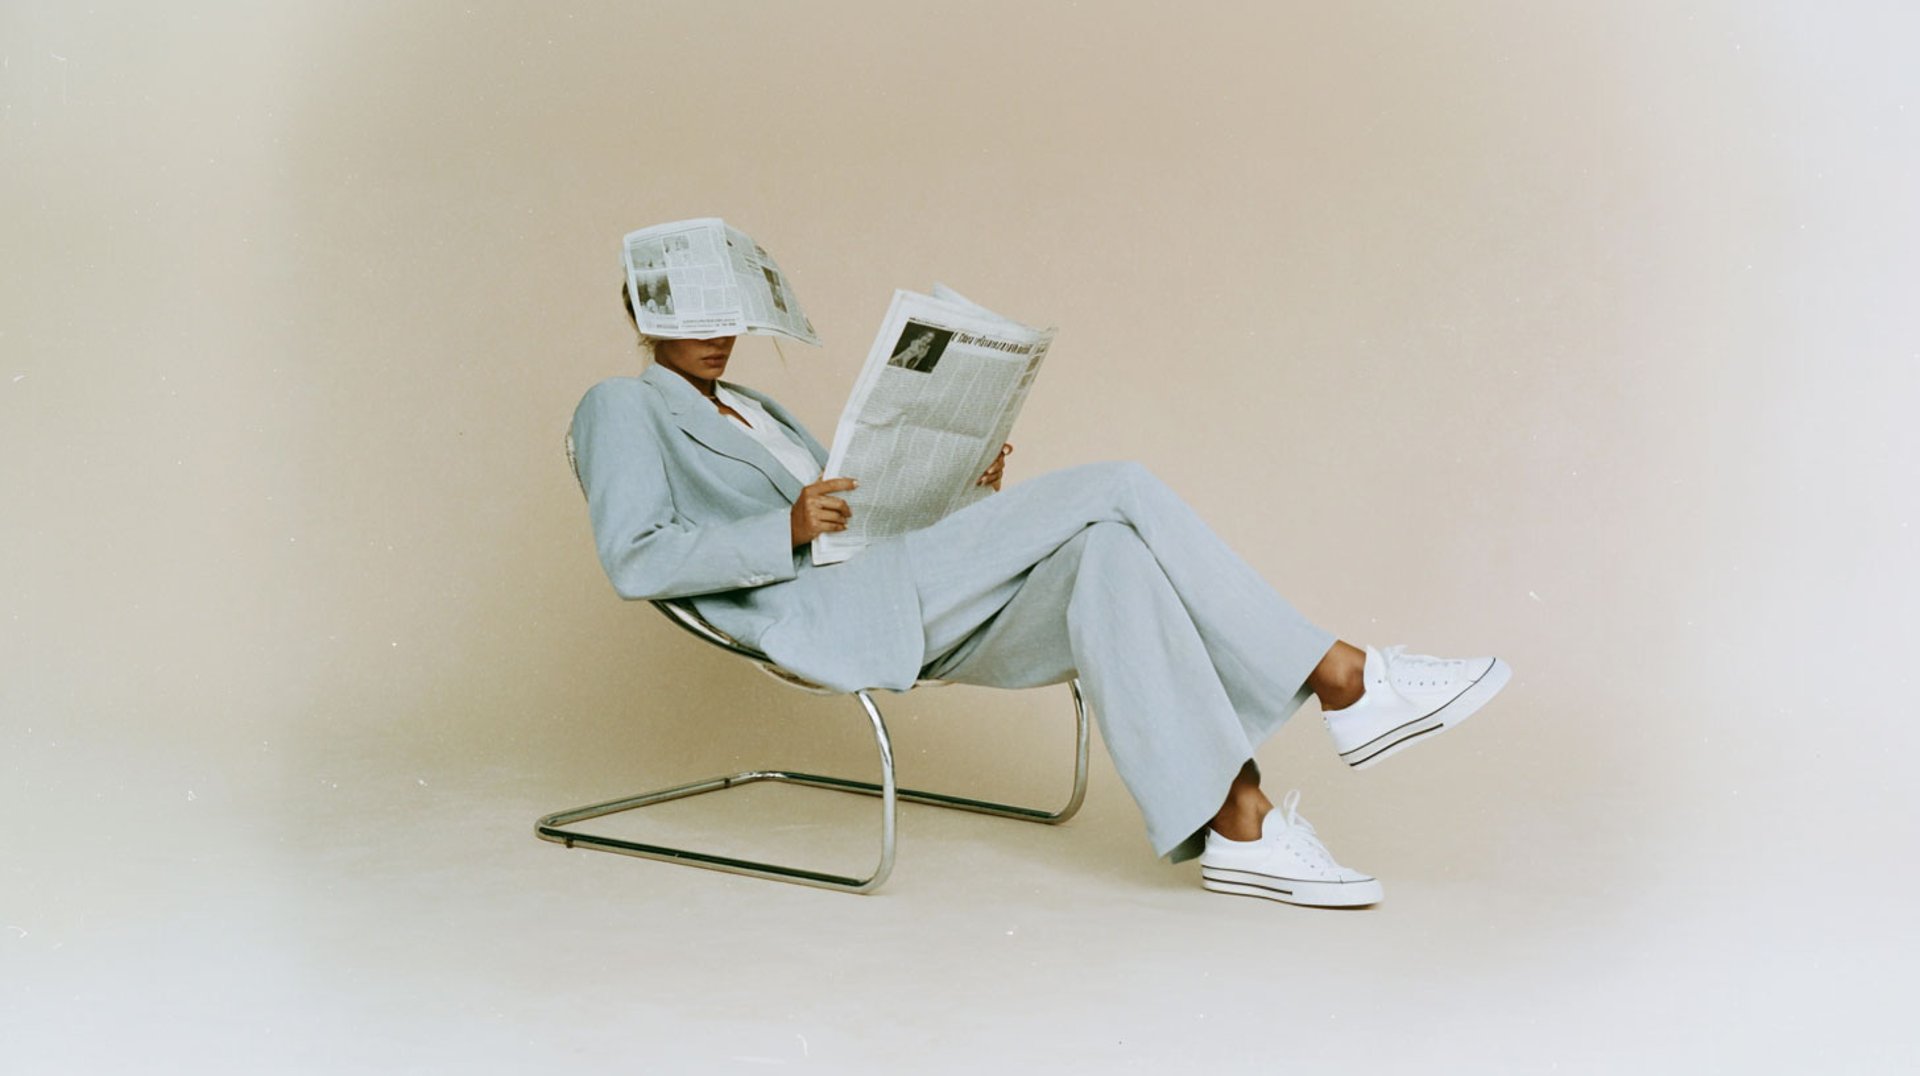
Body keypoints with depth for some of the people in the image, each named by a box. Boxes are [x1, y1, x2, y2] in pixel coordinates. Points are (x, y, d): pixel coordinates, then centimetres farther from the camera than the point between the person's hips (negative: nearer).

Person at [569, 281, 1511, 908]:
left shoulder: (754, 410, 31)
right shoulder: (621, 408, 7)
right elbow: (636, 562, -8)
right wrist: (789, 531, -18)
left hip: (902, 608, 8)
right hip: (826, 614, -8)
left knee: (1108, 556, -21)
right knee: (1110, 493, -18)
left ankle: (1239, 824, -26)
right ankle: (1339, 678, -16)